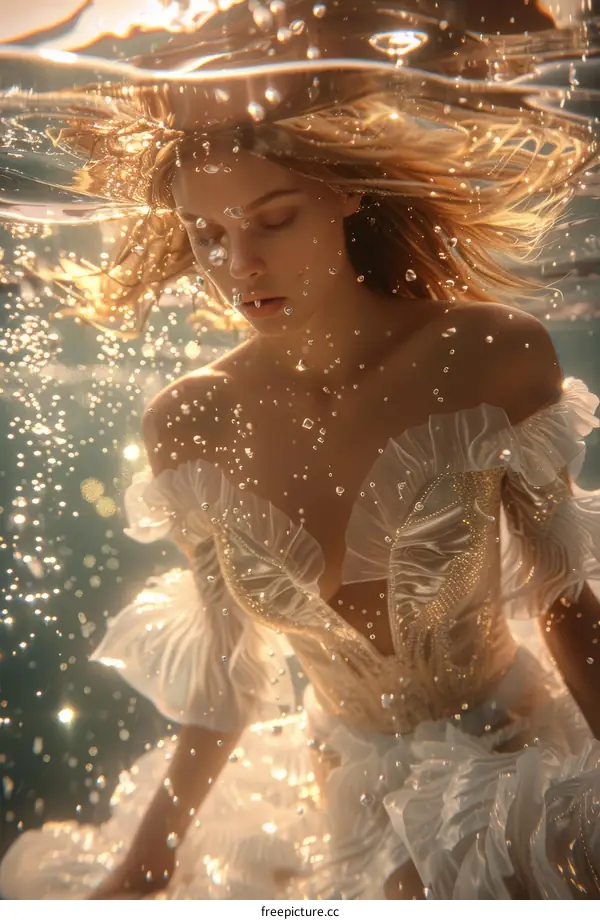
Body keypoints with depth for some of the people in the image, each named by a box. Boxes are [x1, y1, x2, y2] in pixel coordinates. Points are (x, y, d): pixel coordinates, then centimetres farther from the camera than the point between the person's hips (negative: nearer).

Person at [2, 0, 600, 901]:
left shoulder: (491, 357, -21)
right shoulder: (188, 426, -15)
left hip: (525, 765, -1)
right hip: (347, 795, 1)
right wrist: (133, 873, 1)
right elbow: (224, 684, -5)